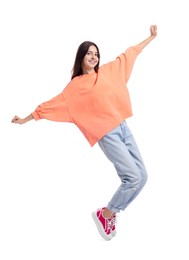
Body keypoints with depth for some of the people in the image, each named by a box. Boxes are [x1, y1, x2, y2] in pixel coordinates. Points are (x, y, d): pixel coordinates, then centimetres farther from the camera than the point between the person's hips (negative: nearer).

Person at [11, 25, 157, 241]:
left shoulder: (106, 71, 12)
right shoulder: (75, 87, -1)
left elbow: (128, 54, 22)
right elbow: (52, 105, 1)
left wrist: (151, 37, 30)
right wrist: (26, 119, 2)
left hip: (123, 128, 7)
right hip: (107, 135, -7)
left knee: (141, 176, 4)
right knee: (133, 178, -16)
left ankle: (110, 213, 21)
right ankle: (104, 215, 5)